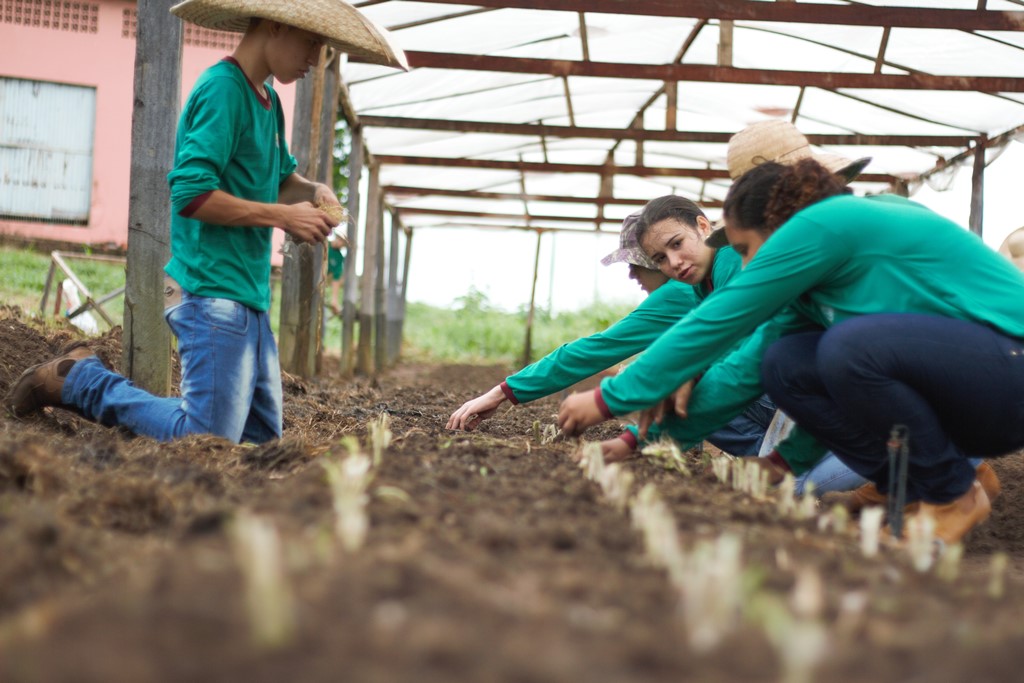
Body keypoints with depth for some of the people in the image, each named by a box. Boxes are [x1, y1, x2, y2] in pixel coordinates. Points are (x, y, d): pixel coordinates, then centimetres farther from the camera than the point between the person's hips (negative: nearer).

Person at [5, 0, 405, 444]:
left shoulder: (268, 100, 15)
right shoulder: (222, 89, -14)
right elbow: (191, 194, -21)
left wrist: (312, 192, 5)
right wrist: (284, 216, -16)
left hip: (250, 296, 10)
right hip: (214, 292, -10)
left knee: (261, 437, 10)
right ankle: (83, 381, 6)